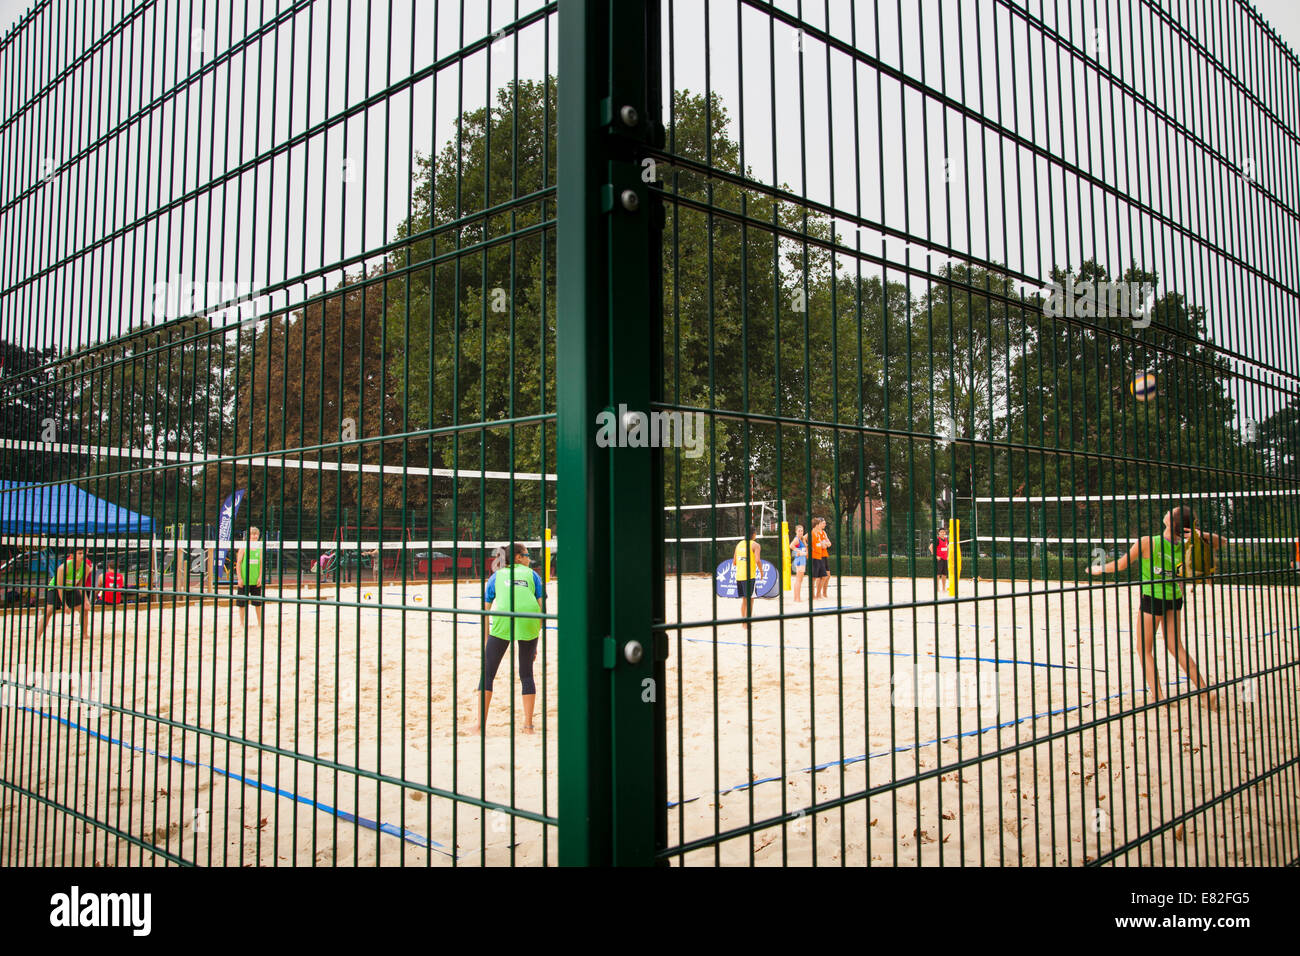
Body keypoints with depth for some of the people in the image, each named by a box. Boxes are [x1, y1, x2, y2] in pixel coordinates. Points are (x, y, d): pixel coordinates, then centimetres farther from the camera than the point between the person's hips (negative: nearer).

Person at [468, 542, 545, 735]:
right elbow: (542, 608, 13)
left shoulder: (497, 576, 24)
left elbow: (485, 610, 18)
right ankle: (528, 725, 14)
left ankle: (480, 725, 5)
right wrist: (536, 643, 17)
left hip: (503, 621, -1)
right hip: (529, 623, 1)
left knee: (487, 673, 8)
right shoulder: (532, 575, 22)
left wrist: (486, 641, 21)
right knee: (526, 674, 13)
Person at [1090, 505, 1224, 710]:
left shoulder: (1147, 543, -20)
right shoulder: (1186, 547, -8)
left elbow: (1121, 564, -8)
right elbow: (1221, 542, 5)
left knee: (1146, 649, 8)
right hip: (1174, 599, 5)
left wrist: (1099, 569, 11)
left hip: (1152, 599, -5)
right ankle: (1206, 691, 13)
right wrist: (1202, 536, -16)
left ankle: (1157, 697, 4)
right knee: (1176, 647, 15)